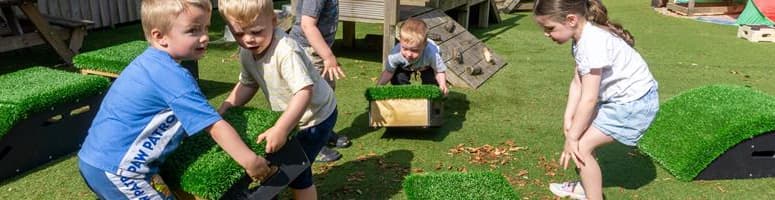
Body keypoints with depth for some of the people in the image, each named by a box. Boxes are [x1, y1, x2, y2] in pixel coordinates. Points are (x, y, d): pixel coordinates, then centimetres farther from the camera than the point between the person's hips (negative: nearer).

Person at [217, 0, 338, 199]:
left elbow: (305, 92, -42)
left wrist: (281, 129, -50)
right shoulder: (247, 52, -8)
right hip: (290, 115, 8)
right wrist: (223, 109, -4)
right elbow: (247, 84, 8)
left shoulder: (286, 50, -34)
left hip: (316, 115, -8)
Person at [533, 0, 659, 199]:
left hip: (634, 103, -9)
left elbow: (589, 98, -26)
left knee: (581, 146, -11)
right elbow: (577, 83, 2)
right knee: (580, 132, 14)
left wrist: (572, 137, -18)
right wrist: (568, 119, -5)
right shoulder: (582, 37, 0)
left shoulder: (593, 42, -29)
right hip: (616, 97, 9)